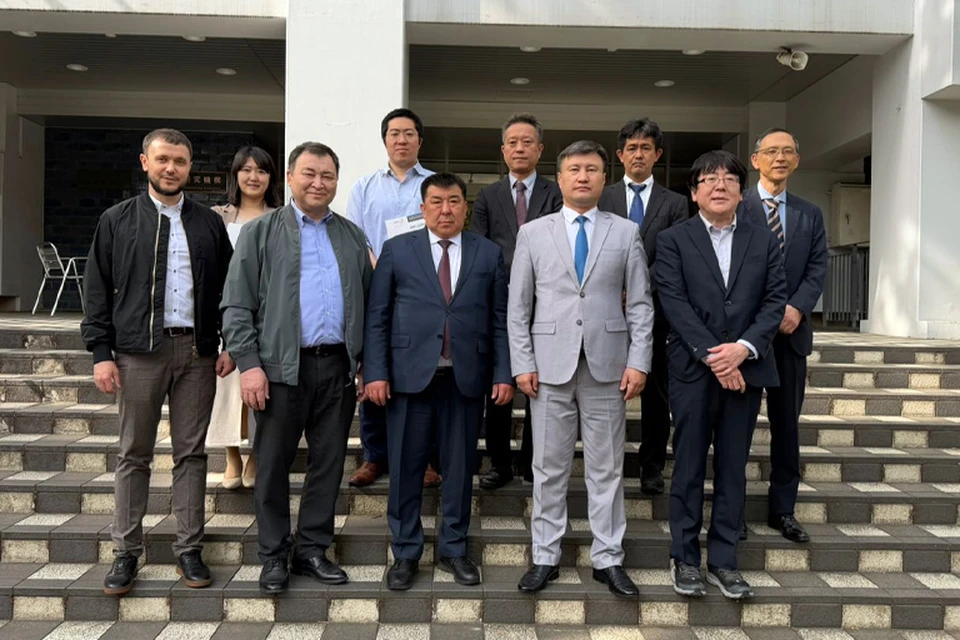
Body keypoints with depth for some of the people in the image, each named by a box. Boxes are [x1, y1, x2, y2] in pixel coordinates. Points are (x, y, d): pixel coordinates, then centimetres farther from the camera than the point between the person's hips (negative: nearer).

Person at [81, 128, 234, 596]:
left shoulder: (209, 224, 10)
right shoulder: (117, 220, 6)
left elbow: (226, 288, 9)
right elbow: (97, 290, 4)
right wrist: (101, 352, -3)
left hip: (197, 351, 1)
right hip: (139, 351, -1)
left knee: (191, 452, 7)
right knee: (134, 454, 7)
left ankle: (188, 549, 17)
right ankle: (126, 553, 18)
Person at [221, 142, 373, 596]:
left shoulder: (352, 236, 13)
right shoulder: (260, 231, 3)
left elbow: (368, 303, 12)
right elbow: (236, 306, -2)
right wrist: (249, 364, -11)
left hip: (338, 367, 3)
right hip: (282, 368, -3)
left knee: (329, 462, 10)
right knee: (273, 465, 6)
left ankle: (312, 549, 25)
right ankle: (274, 556, 22)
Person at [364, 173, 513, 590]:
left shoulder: (489, 254, 9)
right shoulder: (397, 250, 6)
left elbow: (500, 320, 7)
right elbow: (376, 317, 2)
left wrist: (503, 374, -1)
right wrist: (376, 372, -6)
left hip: (466, 378, 1)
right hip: (410, 376, -1)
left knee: (460, 467, 10)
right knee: (406, 468, 6)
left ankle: (454, 549, 26)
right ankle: (405, 553, 22)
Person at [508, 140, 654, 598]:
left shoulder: (626, 232, 7)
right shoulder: (533, 233, 6)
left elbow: (640, 303, 4)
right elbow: (518, 305, 5)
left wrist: (638, 361, -4)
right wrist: (522, 363, -3)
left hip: (607, 366, 0)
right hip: (550, 366, 0)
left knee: (606, 467, 7)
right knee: (549, 467, 7)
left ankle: (608, 560, 20)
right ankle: (545, 558, 20)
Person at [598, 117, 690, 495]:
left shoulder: (675, 203, 8)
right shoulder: (601, 199, 8)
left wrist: (641, 287, -14)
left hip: (655, 311, 0)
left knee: (656, 394, 7)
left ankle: (652, 468, 19)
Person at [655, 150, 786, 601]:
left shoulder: (764, 242, 12)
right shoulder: (672, 240, 3)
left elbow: (775, 301, 3)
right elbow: (674, 303, -7)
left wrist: (744, 347, -13)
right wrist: (712, 357, -14)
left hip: (745, 370, 3)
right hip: (692, 370, -2)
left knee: (733, 468, 8)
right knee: (688, 468, 5)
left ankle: (723, 561, 19)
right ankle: (685, 559, 17)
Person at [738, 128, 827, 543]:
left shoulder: (810, 215, 14)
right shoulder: (735, 207, -1)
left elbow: (817, 268, 5)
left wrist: (797, 308, -12)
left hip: (791, 331, 4)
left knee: (787, 423, 9)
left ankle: (782, 510, 21)